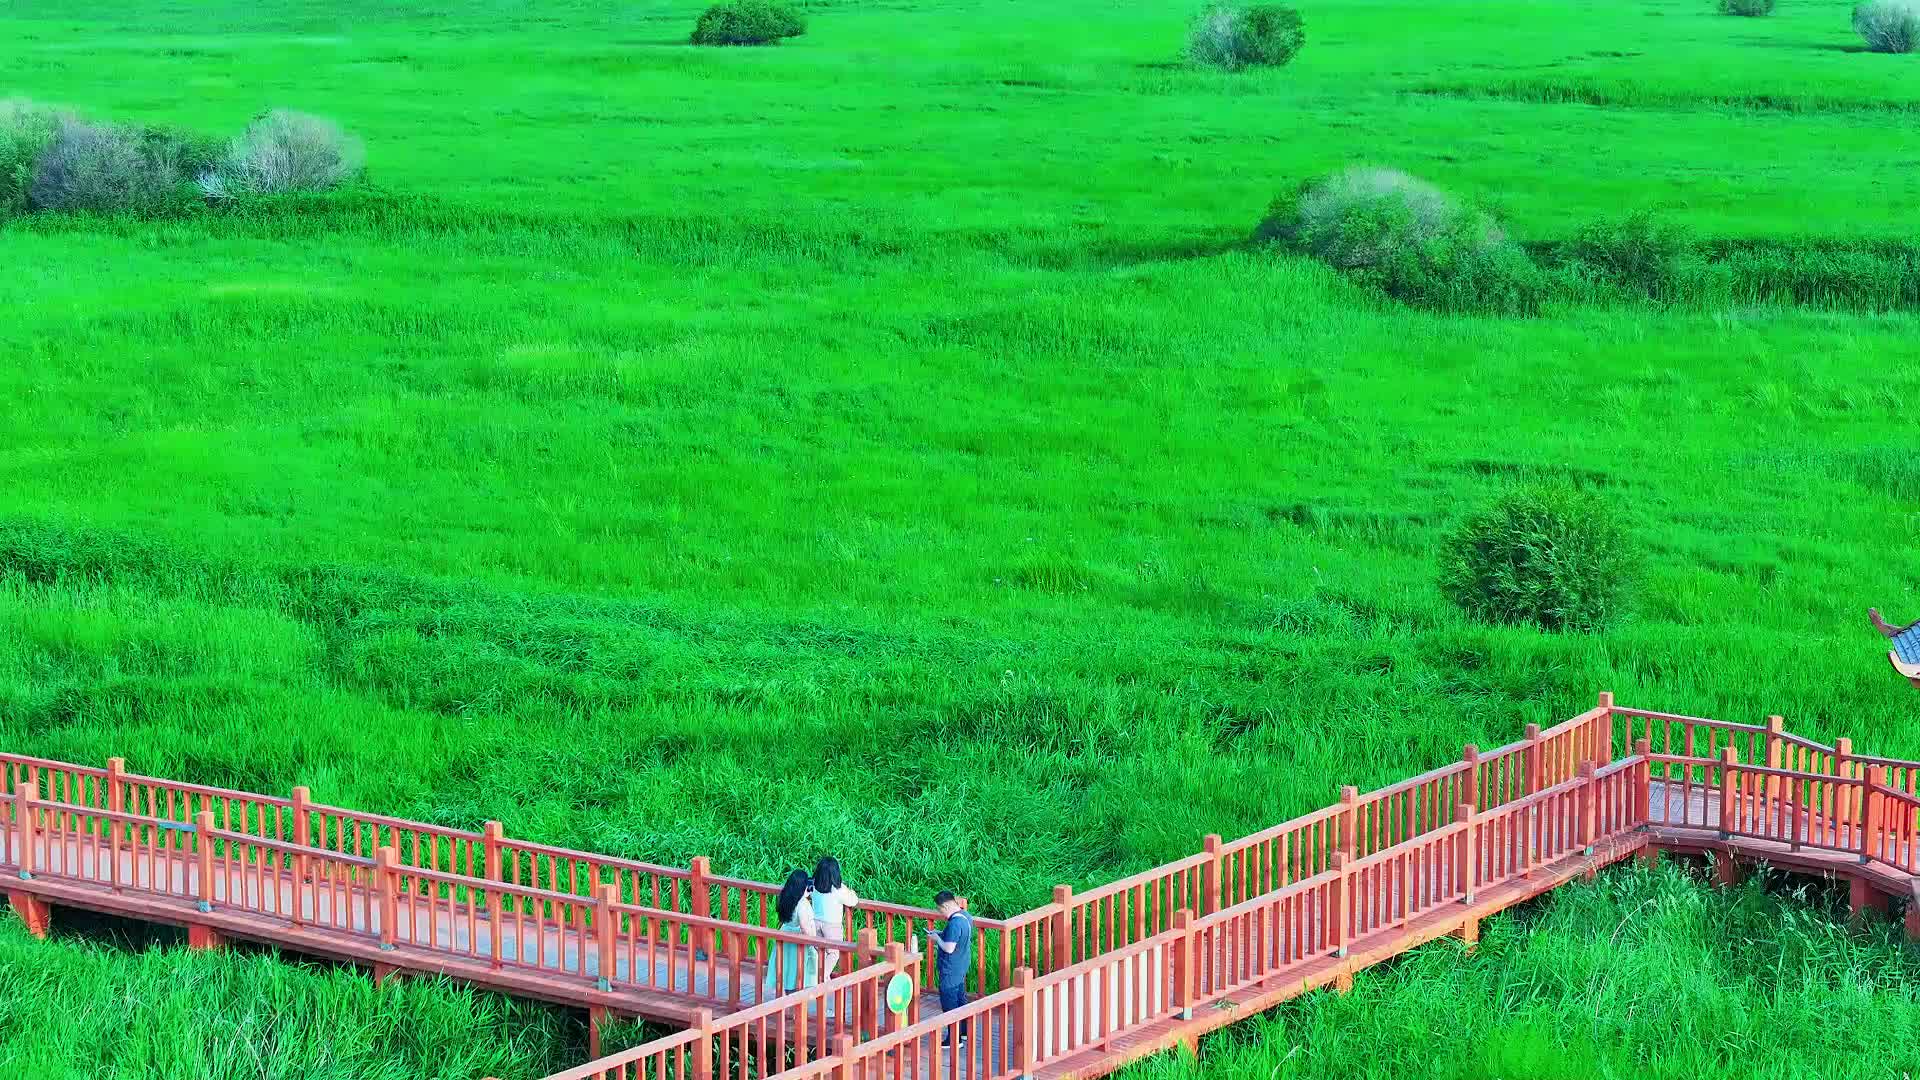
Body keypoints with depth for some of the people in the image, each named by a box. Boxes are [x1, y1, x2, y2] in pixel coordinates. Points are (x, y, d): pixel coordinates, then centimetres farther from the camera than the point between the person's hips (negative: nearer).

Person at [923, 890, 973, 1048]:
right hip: (962, 967, 10)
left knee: (949, 1003, 1)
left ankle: (954, 1039, 8)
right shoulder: (965, 915, 2)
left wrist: (937, 939, -13)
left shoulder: (954, 923, -28)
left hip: (951, 970, -10)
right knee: (960, 998, 22)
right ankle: (964, 1031, 34)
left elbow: (949, 948, -28)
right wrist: (941, 934, 7)